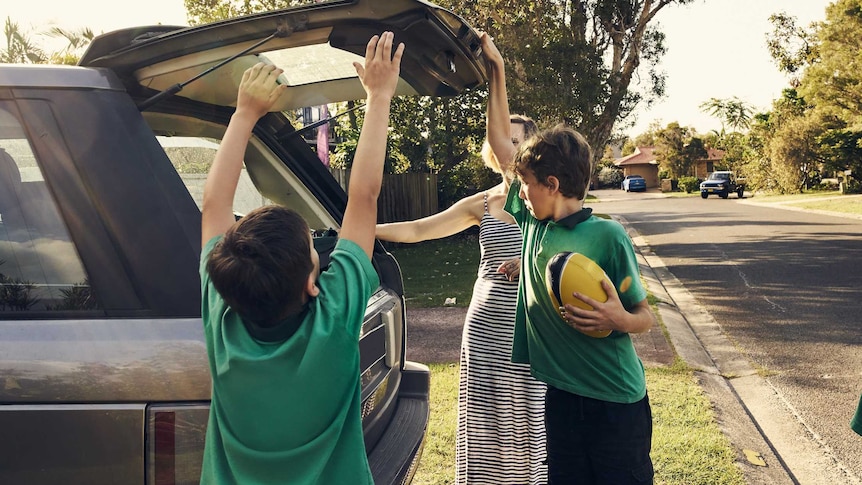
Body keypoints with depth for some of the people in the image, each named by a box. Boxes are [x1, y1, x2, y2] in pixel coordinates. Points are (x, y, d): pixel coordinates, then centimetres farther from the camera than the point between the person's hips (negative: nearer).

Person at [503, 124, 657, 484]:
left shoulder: (606, 235, -14)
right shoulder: (532, 223, 0)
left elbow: (645, 316, -7)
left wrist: (620, 320, -27)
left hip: (616, 400, -5)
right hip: (560, 395, 5)